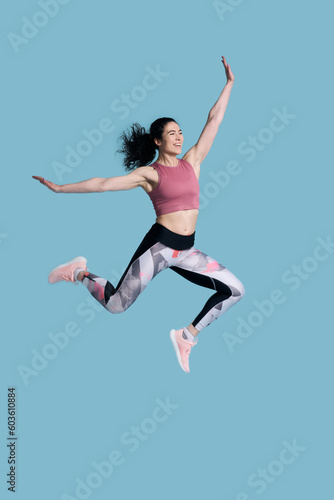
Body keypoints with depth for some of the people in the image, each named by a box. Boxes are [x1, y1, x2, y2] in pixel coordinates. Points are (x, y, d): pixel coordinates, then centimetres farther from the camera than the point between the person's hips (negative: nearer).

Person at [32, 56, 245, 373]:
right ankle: (80, 272, 23)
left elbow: (214, 121, 11)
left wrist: (229, 83, 11)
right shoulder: (149, 173, -2)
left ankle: (186, 335, 10)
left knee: (234, 290, 1)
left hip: (185, 251, 5)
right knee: (115, 304, -5)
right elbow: (103, 183, -1)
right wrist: (60, 188, -2)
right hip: (158, 245, -5)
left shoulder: (191, 162, 10)